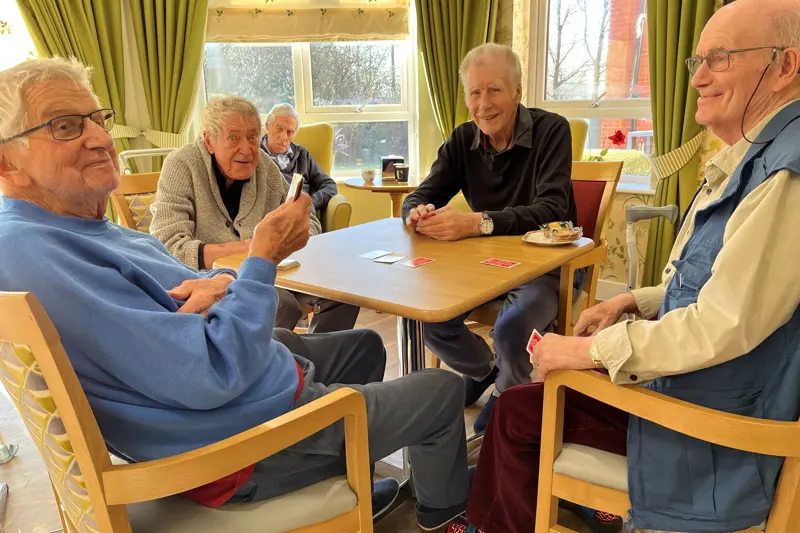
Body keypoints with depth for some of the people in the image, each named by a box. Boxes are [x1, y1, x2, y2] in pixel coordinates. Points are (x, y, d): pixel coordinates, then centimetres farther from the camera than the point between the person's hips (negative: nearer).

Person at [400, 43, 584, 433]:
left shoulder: (551, 130, -14)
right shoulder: (463, 140, 1)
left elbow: (552, 210, -26)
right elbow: (419, 196, -1)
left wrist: (477, 223, -40)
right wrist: (418, 213, -28)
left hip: (548, 262, -5)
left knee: (511, 327, -32)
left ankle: (506, 393, 5)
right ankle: (483, 369, 18)